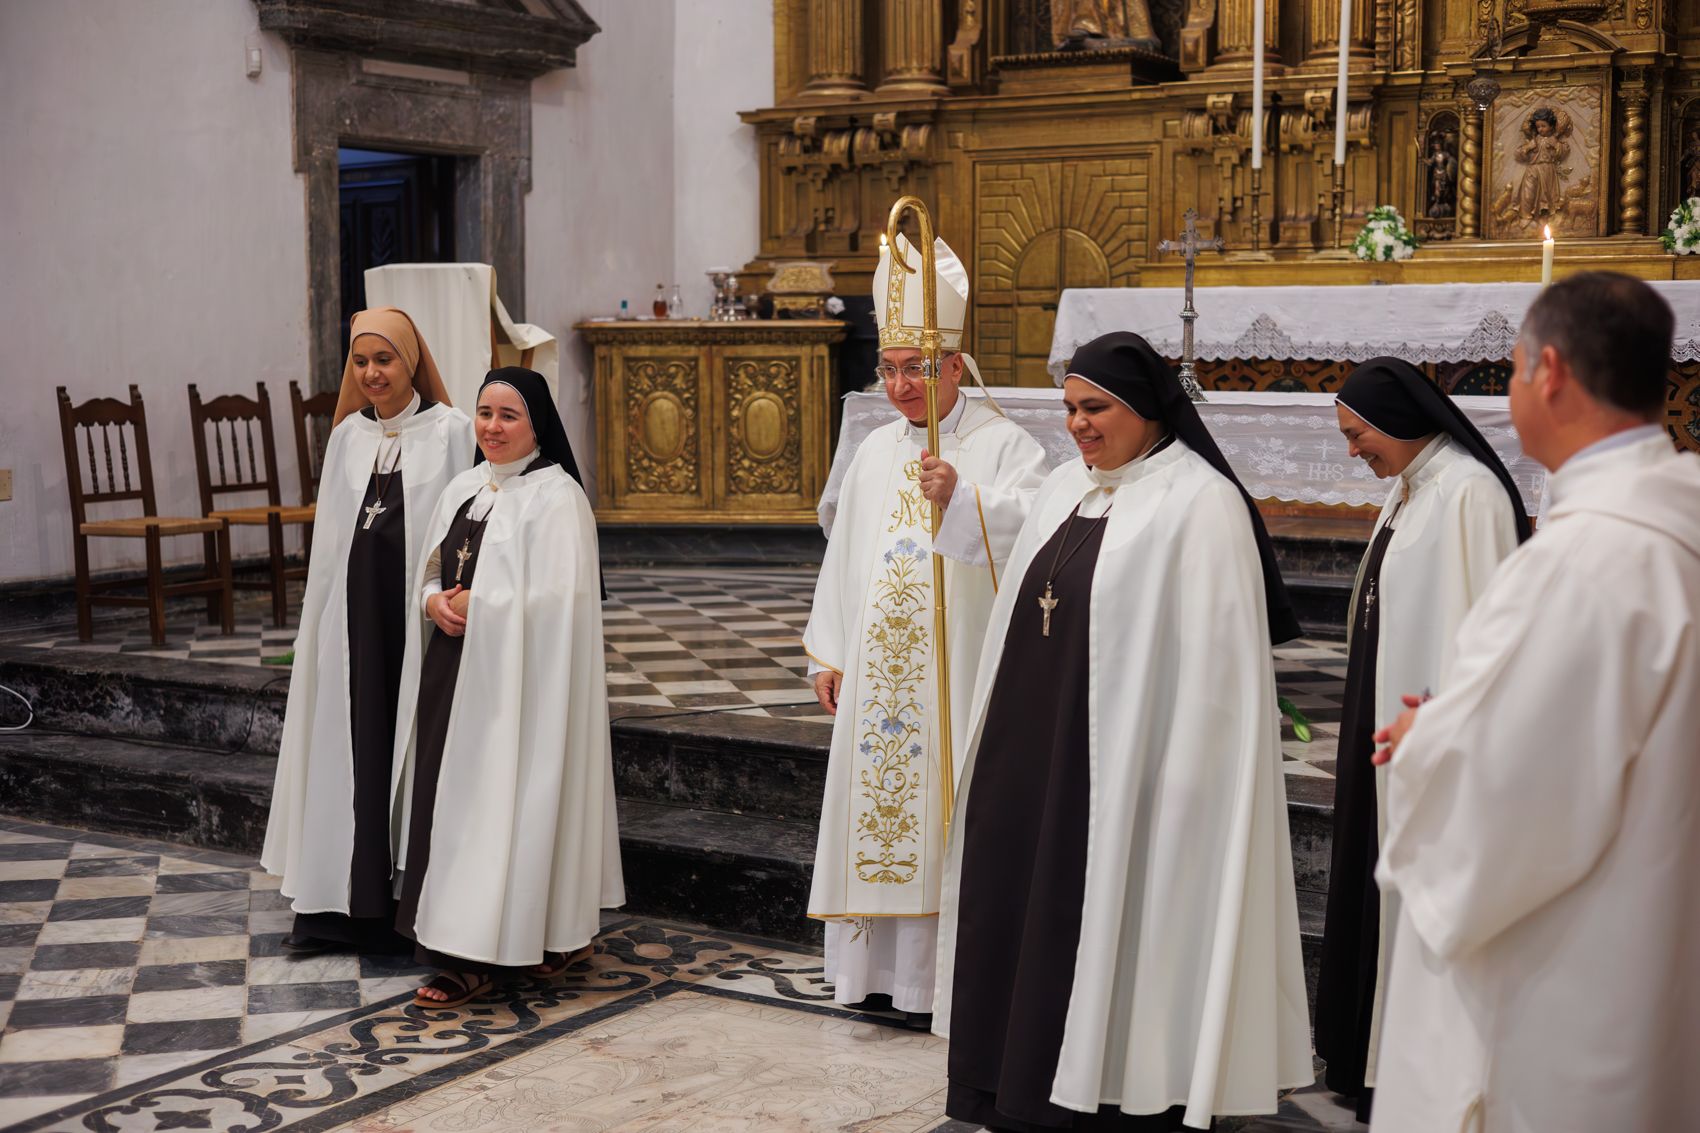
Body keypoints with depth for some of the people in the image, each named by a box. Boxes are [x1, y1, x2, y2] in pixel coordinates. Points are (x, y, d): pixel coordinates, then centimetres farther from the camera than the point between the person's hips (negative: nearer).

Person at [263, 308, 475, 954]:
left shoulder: (450, 430, -3)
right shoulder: (348, 435, 11)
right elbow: (332, 533, 14)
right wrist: (324, 623, 11)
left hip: (419, 610, -4)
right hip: (357, 610, 4)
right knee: (355, 746, 7)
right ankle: (347, 904, 14)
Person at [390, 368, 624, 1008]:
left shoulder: (555, 495, -10)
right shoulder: (463, 490, 13)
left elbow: (559, 596, -18)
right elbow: (432, 572, 18)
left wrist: (478, 605, -11)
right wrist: (434, 601, -4)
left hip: (518, 678, -7)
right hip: (455, 670, 8)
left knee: (507, 802, -4)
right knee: (452, 800, 7)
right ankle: (466, 951, 16)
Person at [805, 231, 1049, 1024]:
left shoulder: (1001, 445, -5)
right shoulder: (877, 452, 14)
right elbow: (846, 554, 17)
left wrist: (962, 500, -36)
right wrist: (828, 654, 15)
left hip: (956, 668, -6)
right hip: (878, 670, 6)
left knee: (945, 805, -4)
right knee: (878, 800, 8)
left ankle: (946, 971, 5)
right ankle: (883, 964, 18)